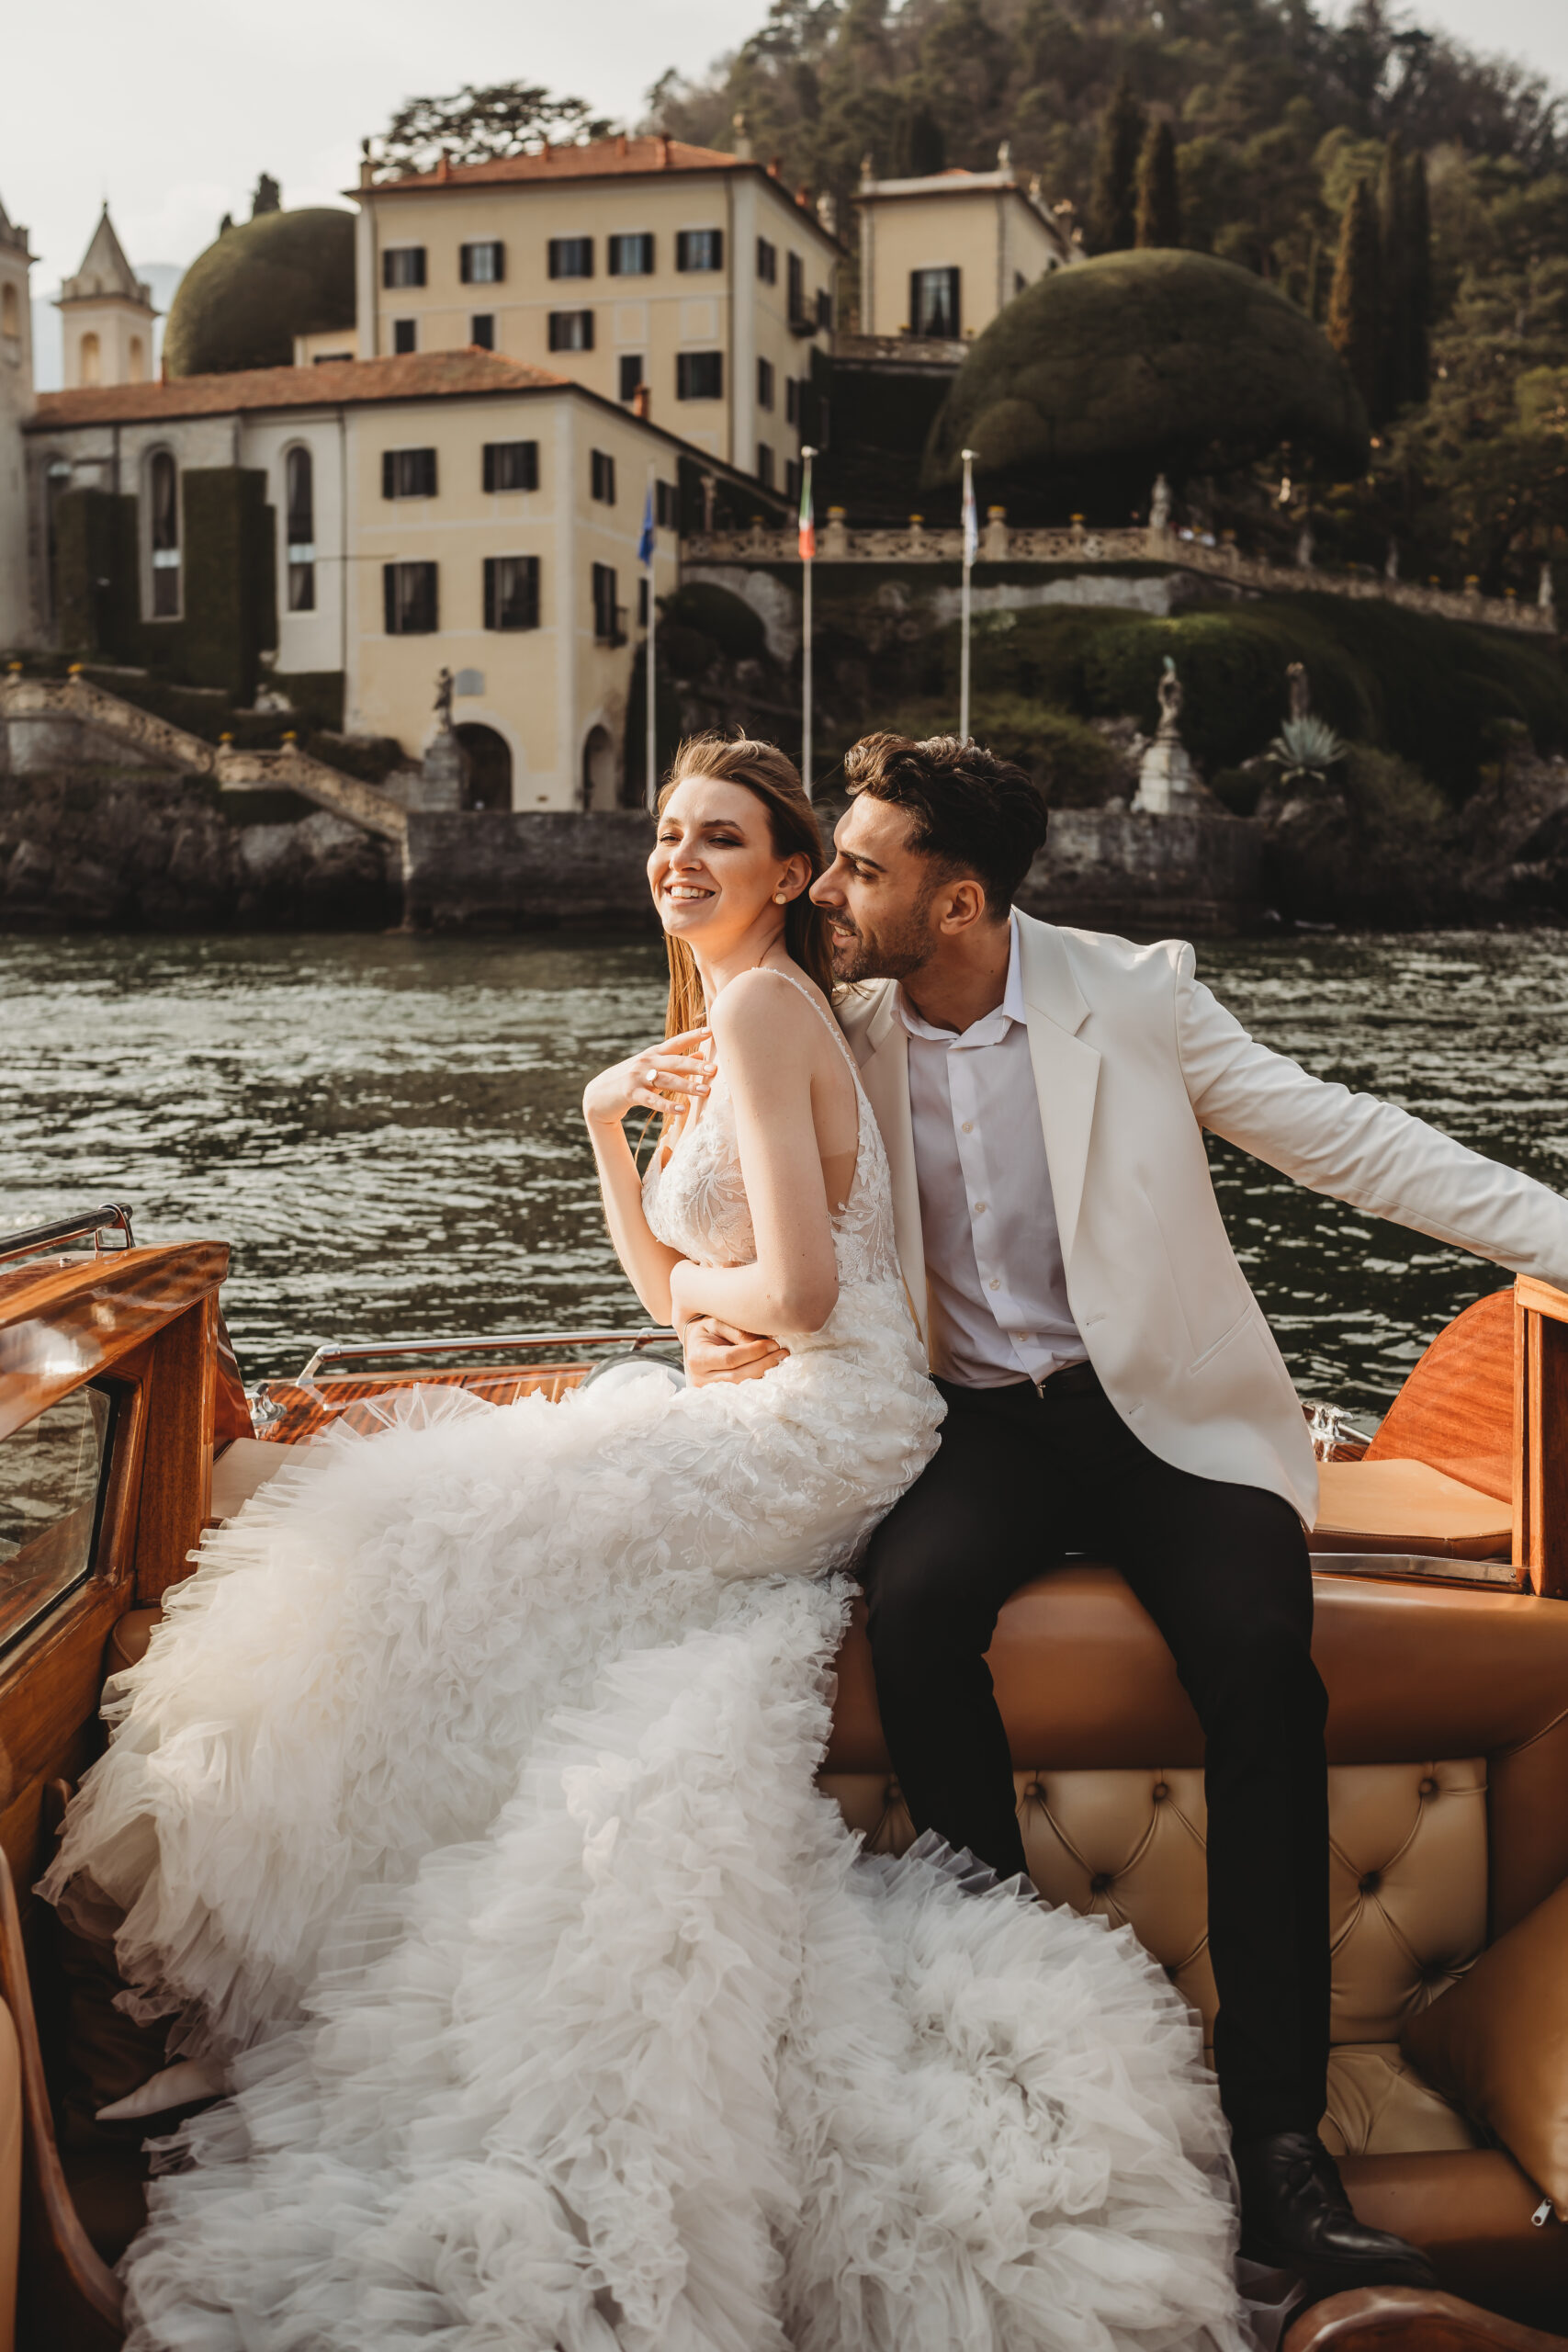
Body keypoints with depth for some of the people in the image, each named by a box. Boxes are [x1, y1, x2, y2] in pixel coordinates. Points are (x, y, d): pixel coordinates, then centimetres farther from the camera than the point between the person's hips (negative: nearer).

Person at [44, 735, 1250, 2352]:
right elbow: (671, 1285, 17)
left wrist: (700, 1282, -3)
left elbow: (796, 1291, -23)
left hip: (820, 1434, -10)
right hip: (771, 1432, 10)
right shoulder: (727, 1020, 18)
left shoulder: (764, 1008, -14)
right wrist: (605, 1122, 7)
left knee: (456, 1549, -8)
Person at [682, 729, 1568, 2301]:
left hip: (1164, 1409, -2)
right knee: (909, 1609, -31)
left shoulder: (1133, 997, -4)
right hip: (977, 1422, 2)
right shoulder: (843, 1041, 4)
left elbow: (1340, 1137, -2)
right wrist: (718, 1338, -10)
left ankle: (1277, 2139, -22)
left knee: (1262, 1654, -29)